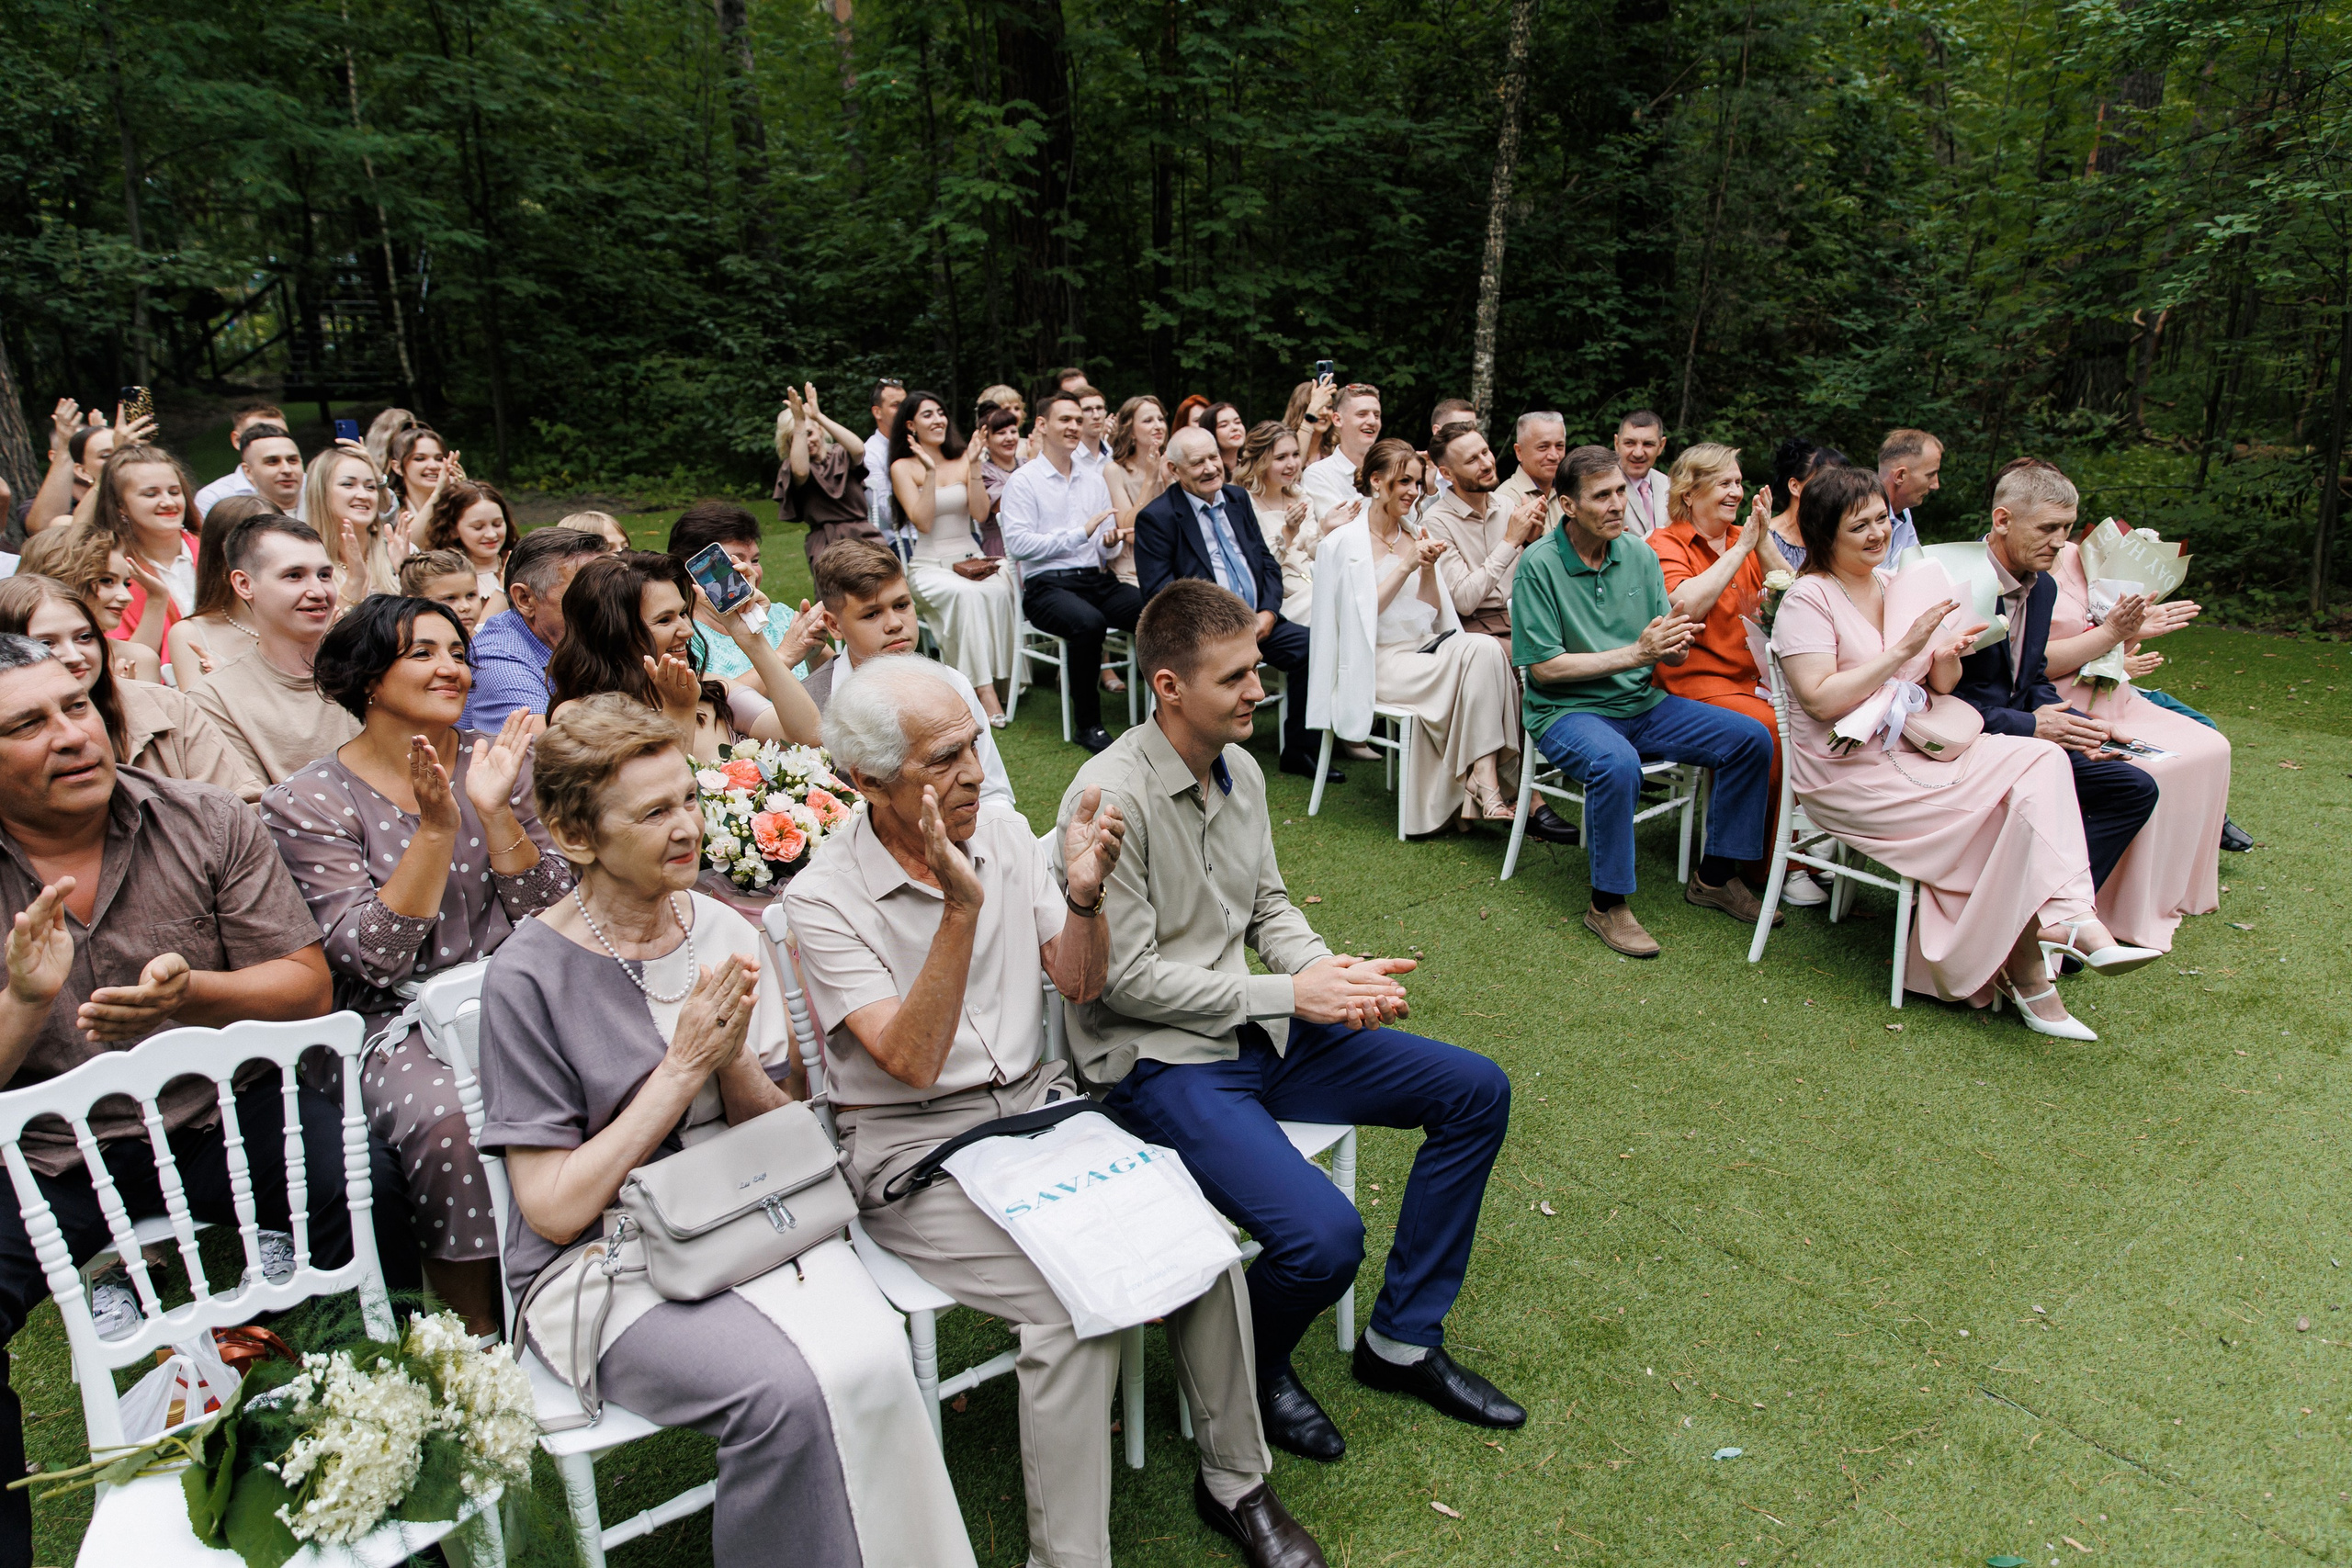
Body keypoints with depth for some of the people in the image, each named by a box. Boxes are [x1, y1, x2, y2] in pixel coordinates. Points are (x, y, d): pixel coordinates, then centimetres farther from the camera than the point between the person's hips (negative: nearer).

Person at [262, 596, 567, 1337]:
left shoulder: (499, 763, 7)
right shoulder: (308, 803, -1)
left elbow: (550, 918, 0)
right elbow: (371, 957, -12)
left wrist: (494, 811, -13)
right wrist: (436, 828, -20)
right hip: (401, 1023, -2)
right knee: (452, 1123, -32)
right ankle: (478, 1339, -12)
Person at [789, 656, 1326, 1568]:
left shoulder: (1004, 833, 2)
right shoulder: (823, 900, -13)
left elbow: (1079, 986, 6)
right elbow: (914, 1062, -21)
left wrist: (1084, 894, -14)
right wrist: (962, 908, -30)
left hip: (1040, 1105, 5)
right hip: (918, 1151, -5)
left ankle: (1234, 1482, 8)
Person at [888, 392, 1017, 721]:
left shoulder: (962, 460, 11)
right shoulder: (903, 467, 2)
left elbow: (981, 513, 0)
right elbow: (922, 522, -10)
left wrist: (974, 466, -6)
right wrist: (930, 472, -15)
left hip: (972, 559, 3)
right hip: (929, 566, -3)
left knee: (999, 590, -32)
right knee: (965, 593, -36)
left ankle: (1002, 674, -23)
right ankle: (982, 687, -36)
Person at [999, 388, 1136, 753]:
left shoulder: (1094, 479, 20)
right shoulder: (1023, 480, 3)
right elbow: (1017, 544, -10)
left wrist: (1110, 543, -7)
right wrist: (1080, 533, -12)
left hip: (1097, 580, 5)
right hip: (1047, 585, -5)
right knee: (1088, 623, -37)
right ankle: (1087, 724, -21)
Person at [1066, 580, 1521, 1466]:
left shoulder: (1240, 770, 6)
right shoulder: (1111, 799, -20)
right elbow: (1129, 978, -18)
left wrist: (1331, 974, -7)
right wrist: (1290, 993, -17)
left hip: (1261, 1032, 9)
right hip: (1165, 1062, -8)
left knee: (1477, 1092, 4)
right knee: (1325, 1235, -28)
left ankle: (1402, 1342, 16)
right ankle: (1252, 1372, 10)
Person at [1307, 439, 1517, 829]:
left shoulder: (1415, 538, 16)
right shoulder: (1344, 542, -1)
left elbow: (1433, 616, 13)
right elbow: (1360, 616, -9)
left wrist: (1428, 569, -3)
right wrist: (1405, 566, -13)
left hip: (1425, 651, 6)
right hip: (1379, 662, -5)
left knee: (1484, 648, -27)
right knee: (1478, 657, -27)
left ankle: (1484, 781, -29)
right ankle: (1483, 782, -21)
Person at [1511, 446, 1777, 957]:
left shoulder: (1640, 554, 3)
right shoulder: (1539, 565, -13)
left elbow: (1671, 654, 7)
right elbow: (1544, 666, -16)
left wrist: (1675, 647, -19)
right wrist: (1634, 653, -20)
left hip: (1642, 702, 6)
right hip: (1568, 710, -6)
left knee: (1752, 739, -4)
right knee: (1617, 763, -37)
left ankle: (1714, 876, 12)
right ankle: (1607, 904, -18)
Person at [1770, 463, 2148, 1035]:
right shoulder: (1807, 601, -9)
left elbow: (1941, 686, 15)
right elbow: (1822, 700, -20)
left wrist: (1949, 656, -8)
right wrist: (1904, 649, -21)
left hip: (1913, 747, 7)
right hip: (1848, 771, -7)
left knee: (2041, 760, -16)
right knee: (2018, 797, -19)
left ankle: (2066, 916, -17)